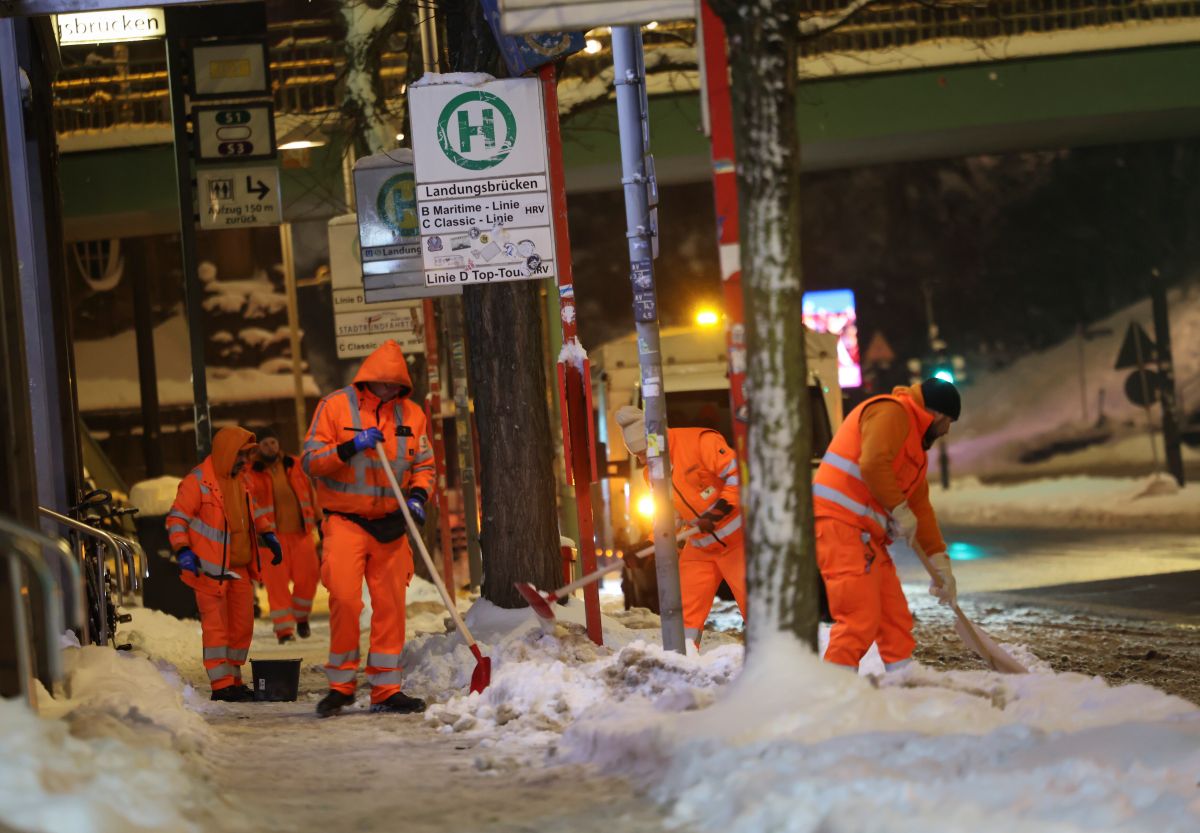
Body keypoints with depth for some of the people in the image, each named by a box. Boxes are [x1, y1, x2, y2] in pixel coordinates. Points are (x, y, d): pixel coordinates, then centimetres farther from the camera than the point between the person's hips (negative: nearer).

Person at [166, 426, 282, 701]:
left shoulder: (239, 480, 16)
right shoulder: (197, 481, -10)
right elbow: (176, 518, -11)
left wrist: (267, 535, 25)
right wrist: (183, 551, -22)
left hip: (239, 568, 8)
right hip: (210, 568, -8)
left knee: (242, 624, 10)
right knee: (216, 624, -8)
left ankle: (233, 680, 20)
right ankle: (221, 684, -9)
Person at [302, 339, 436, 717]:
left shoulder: (411, 413, 8)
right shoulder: (335, 406, -2)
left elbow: (424, 463, 15)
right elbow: (311, 460, -4)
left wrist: (418, 496, -4)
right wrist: (349, 448, -19)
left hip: (390, 525, 4)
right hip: (345, 522, -4)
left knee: (390, 605, 3)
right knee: (345, 600, -14)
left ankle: (386, 689, 10)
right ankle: (341, 683, 0)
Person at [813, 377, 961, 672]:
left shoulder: (916, 443, 27)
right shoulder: (891, 412, -6)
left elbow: (920, 506, 29)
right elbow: (873, 465, -22)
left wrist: (940, 561, 25)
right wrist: (900, 510, -13)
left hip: (868, 535, 11)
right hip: (839, 525, -11)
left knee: (894, 617, 9)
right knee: (860, 619, -16)